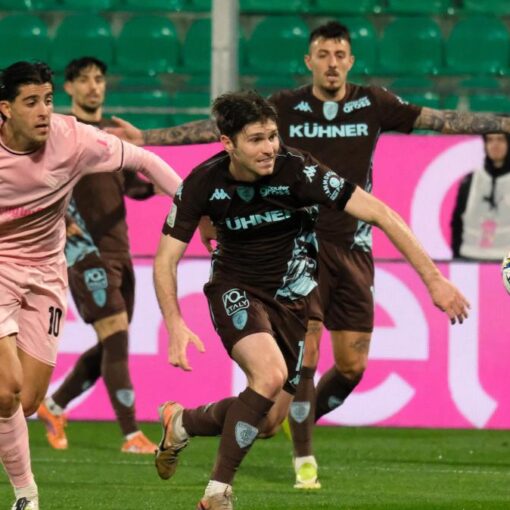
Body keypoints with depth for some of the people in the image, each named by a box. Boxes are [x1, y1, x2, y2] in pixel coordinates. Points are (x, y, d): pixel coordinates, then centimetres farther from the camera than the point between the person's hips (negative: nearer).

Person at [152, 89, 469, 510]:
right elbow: (166, 259, -11)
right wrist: (175, 325, -28)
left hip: (290, 297, 2)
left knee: (268, 421, 0)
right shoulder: (203, 184, -18)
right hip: (235, 289, -2)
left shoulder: (297, 172, -23)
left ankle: (181, 421, 30)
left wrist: (433, 278, -29)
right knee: (270, 374, -31)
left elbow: (380, 214, -24)